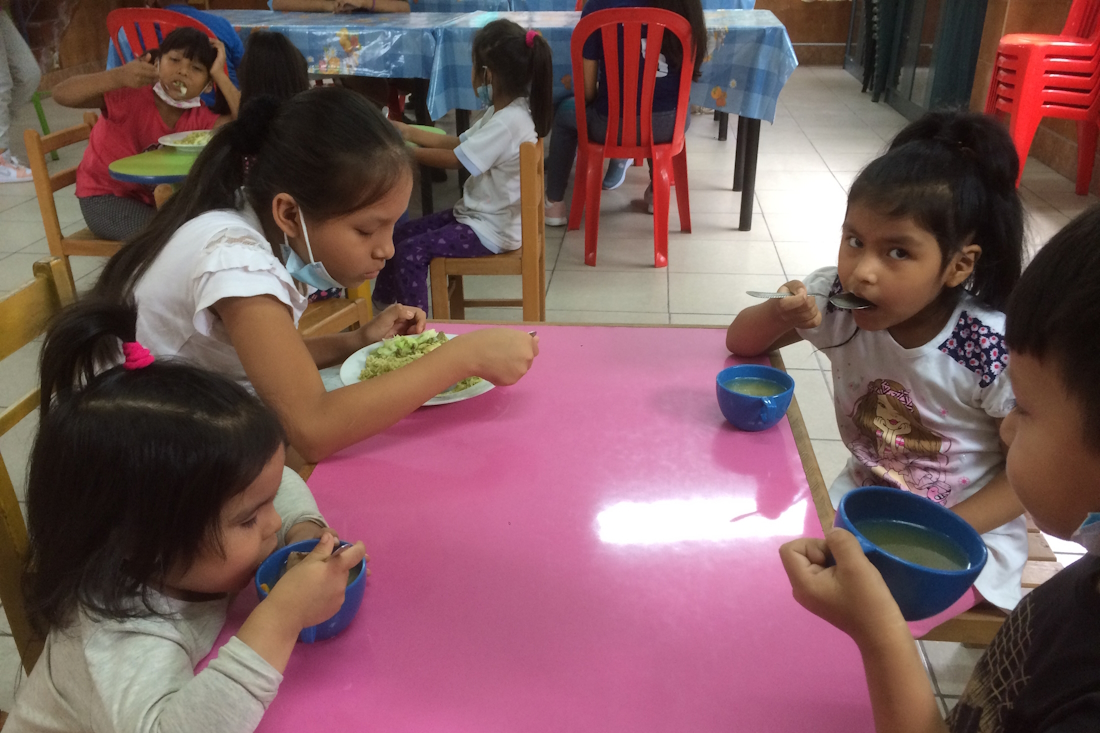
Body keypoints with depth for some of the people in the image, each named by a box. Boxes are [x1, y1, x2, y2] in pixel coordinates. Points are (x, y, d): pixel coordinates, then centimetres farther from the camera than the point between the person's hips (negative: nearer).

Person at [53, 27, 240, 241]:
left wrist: (220, 76, -22)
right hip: (105, 199, -5)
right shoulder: (132, 95, -22)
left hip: (154, 199, 6)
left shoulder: (199, 117, -8)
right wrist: (118, 77, -45)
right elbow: (61, 94, -31)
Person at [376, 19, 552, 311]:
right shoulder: (503, 112, 7)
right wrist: (408, 132, 13)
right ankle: (382, 303, 23)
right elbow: (457, 142, 14)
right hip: (479, 214, 10)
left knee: (411, 251, -16)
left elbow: (454, 159, -22)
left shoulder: (508, 122, -26)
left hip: (491, 230, -10)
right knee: (399, 235, 11)